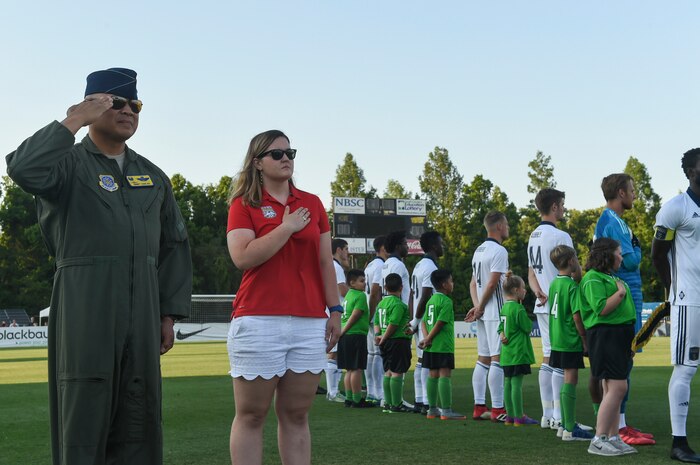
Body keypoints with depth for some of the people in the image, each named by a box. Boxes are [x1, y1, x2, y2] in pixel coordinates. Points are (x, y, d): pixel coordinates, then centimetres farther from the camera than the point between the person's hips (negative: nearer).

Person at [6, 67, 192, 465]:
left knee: (139, 412, 7)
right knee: (84, 405, -3)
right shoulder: (70, 163, 2)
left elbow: (175, 246, 17)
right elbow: (24, 170, -22)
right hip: (85, 307, -5)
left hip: (142, 309, 5)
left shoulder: (153, 176, 17)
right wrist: (74, 121, -15)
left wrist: (169, 313, 10)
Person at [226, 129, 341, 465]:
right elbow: (243, 257, -13)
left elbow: (325, 261, 14)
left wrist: (334, 310, 8)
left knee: (296, 415, 9)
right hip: (259, 321, -4)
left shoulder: (312, 204, 13)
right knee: (251, 416, 1)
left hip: (310, 322, 4)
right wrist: (287, 227, -10)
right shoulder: (244, 204, 2)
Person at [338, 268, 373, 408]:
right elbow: (355, 316, -16)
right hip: (357, 335, -9)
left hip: (346, 336, 9)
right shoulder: (360, 296, -9)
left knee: (350, 369, 13)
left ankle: (349, 398, 16)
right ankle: (357, 400, -2)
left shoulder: (348, 295, 17)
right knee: (357, 369, -5)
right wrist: (343, 331, -12)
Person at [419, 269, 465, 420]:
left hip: (431, 346, 9)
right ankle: (446, 410, -9)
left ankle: (432, 409, 16)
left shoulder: (431, 300, 15)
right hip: (444, 345, -9)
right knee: (445, 375, -8)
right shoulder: (446, 301, -11)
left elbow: (425, 321, 11)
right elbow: (440, 323, -17)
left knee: (433, 375, 11)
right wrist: (428, 339, -10)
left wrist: (427, 338, 0)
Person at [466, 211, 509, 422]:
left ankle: (479, 407, 12)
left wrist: (477, 306, 5)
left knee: (483, 359, 10)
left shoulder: (479, 250, 17)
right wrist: (480, 307, -7)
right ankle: (497, 409, -8)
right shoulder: (499, 251, -12)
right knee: (497, 359, -8)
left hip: (483, 314, 9)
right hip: (495, 312, -9)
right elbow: (492, 283, -16)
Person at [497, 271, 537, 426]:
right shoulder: (518, 309, -15)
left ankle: (510, 415, 16)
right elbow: (528, 327, -11)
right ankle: (519, 417, -5)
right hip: (518, 352, -9)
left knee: (508, 383, 11)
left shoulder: (505, 307, 12)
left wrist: (502, 334, -5)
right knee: (517, 383, -7)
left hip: (507, 354, 9)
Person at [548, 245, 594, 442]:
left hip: (557, 340, 8)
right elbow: (577, 316, -18)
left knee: (568, 379, 16)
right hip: (571, 341, -8)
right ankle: (570, 429, -4)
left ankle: (565, 424, 22)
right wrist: (585, 341, -9)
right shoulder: (572, 285, -14)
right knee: (570, 380, -6)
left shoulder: (554, 283, 11)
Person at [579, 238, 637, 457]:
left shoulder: (610, 277, 21)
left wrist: (630, 341, 25)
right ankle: (598, 440, -14)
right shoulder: (593, 278, -9)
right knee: (617, 387, -16)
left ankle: (613, 438, 12)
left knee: (612, 389, 9)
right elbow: (601, 309, -21)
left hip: (618, 336, 10)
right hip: (604, 335, -10)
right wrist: (620, 292, -11)